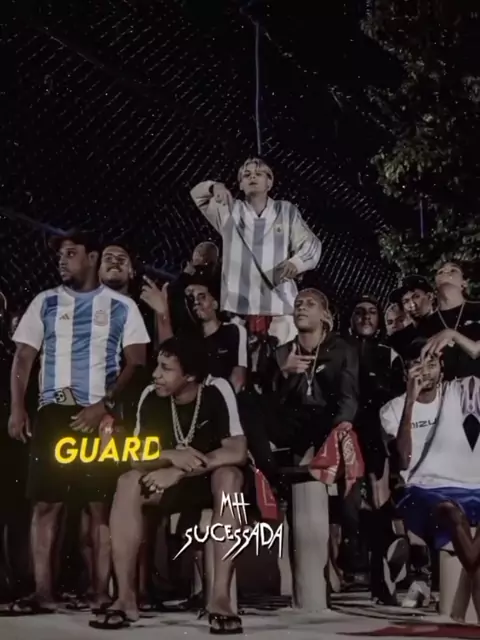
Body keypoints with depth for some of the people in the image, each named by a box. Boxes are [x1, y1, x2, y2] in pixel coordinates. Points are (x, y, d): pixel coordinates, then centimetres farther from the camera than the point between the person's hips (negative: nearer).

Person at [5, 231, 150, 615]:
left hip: (101, 416, -2)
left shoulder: (122, 307, 6)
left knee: (102, 504, -3)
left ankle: (102, 592, 2)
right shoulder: (45, 303, 13)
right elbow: (24, 358, 10)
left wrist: (104, 405, -11)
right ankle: (43, 592, 4)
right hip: (53, 412, 2)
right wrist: (17, 410, -2)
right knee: (46, 502, 0)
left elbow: (136, 362, 1)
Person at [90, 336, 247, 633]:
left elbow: (237, 452, -28)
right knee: (128, 482, -25)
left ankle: (221, 595, -37)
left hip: (215, 481, -3)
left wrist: (179, 471, -30)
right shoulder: (151, 397, -11)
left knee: (229, 475, -36)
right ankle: (126, 597, -23)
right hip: (174, 482, 3)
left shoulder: (217, 391, -21)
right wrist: (171, 457, -33)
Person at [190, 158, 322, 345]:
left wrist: (296, 261, -19)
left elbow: (310, 243, 4)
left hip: (280, 306, -1)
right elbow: (197, 194, 11)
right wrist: (215, 187, -13)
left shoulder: (286, 211, 11)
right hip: (237, 307, 1)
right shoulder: (229, 211, 16)